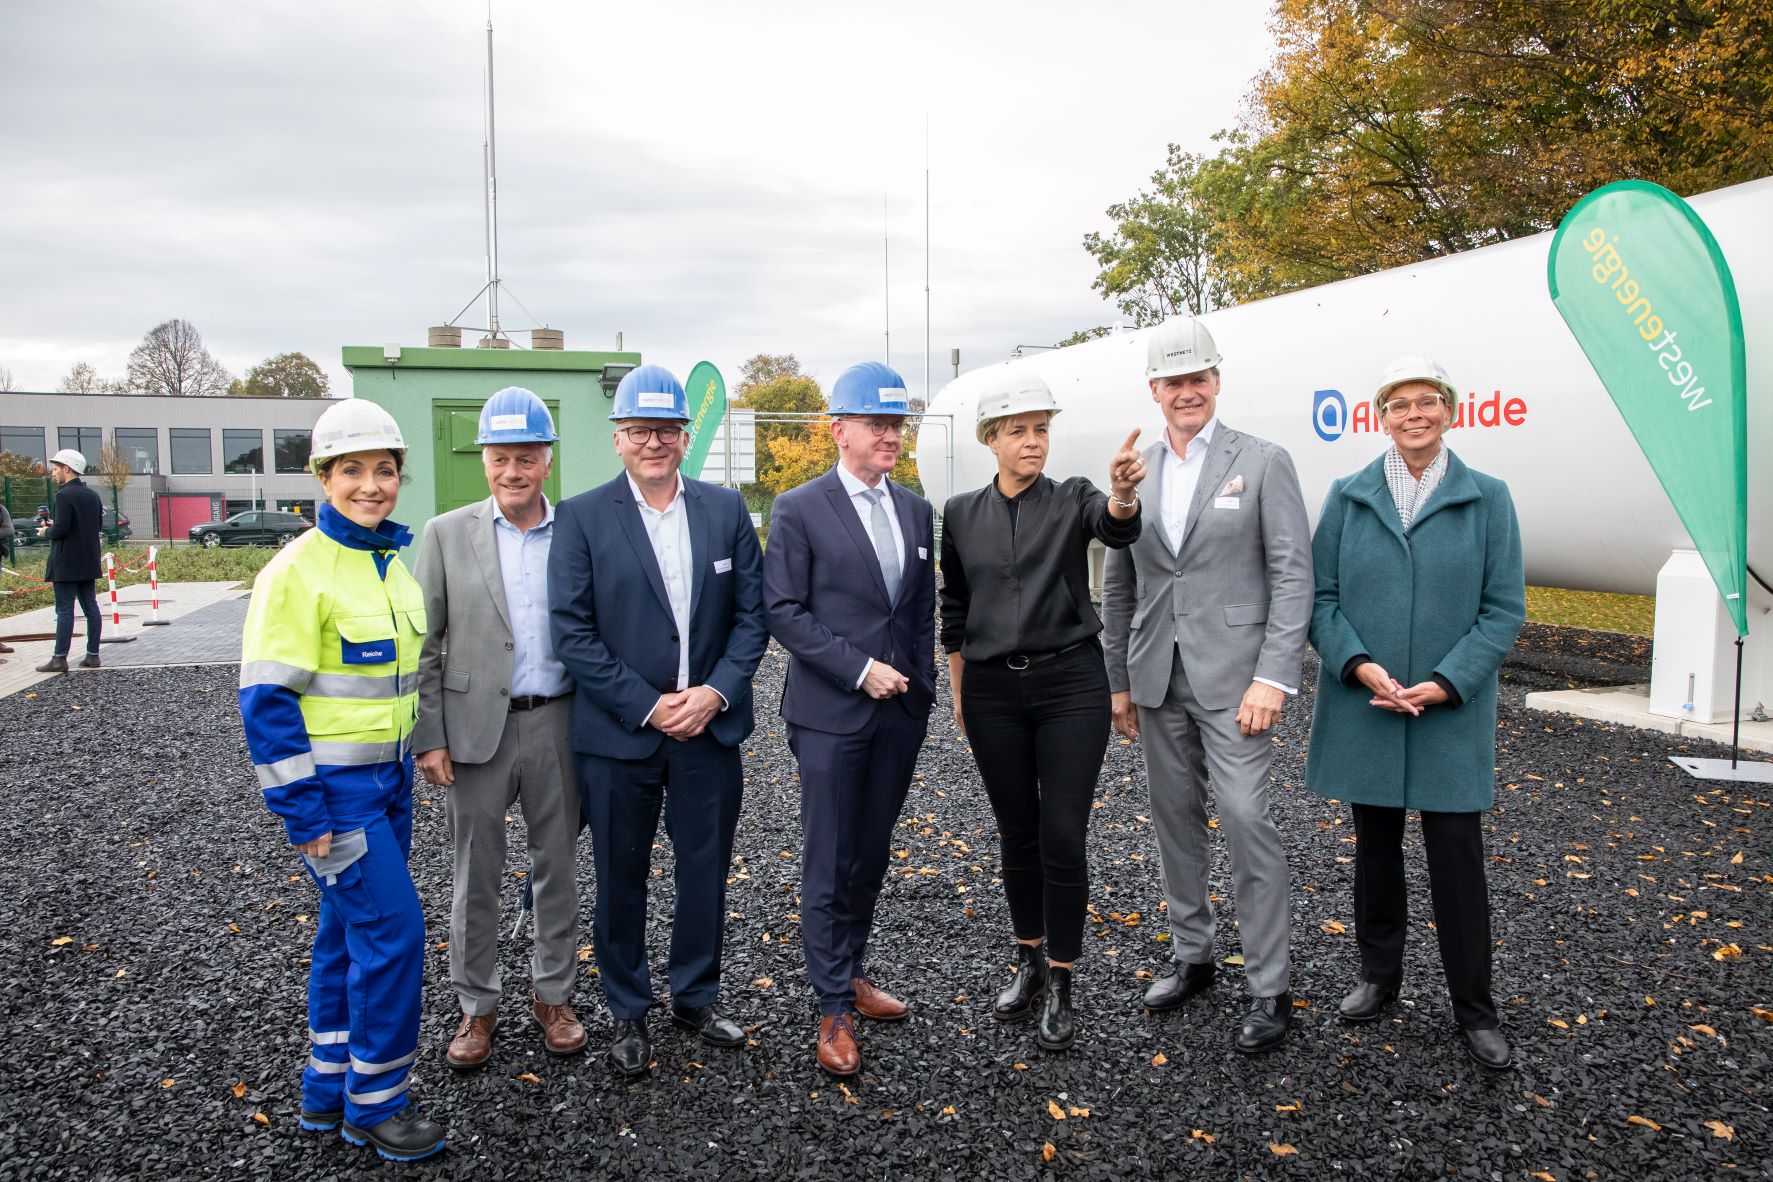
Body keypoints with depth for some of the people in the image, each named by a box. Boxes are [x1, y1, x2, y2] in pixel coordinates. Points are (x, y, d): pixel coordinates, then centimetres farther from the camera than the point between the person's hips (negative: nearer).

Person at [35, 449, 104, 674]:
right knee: (90, 607, 9)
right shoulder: (92, 495, 10)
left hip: (66, 564, -8)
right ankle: (92, 655, 12)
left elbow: (61, 530, -21)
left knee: (64, 610, -4)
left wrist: (46, 531, 1)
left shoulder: (64, 495, -15)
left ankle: (60, 659, -2)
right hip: (88, 562, 8)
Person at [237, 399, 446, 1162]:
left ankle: (330, 1087, 31)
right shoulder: (298, 570, -15)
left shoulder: (392, 562, 8)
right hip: (334, 785, -8)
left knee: (351, 929, 16)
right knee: (393, 929, -7)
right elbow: (267, 698, -16)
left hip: (388, 777, 8)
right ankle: (374, 1103, 11)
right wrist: (303, 813, -17)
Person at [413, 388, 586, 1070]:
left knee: (557, 869, 13)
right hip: (476, 728, -1)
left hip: (557, 726, 1)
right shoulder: (446, 535, -1)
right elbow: (423, 646, 0)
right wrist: (428, 737, -5)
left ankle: (553, 995, 30)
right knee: (475, 878, 10)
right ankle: (477, 1006, 27)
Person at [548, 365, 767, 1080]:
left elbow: (752, 613, 4)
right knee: (621, 880, 11)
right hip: (617, 733, -2)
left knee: (706, 872, 13)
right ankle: (628, 1014, 29)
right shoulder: (581, 518, -5)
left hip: (710, 726, 2)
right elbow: (572, 632, -9)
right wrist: (648, 706, -14)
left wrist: (716, 692, -10)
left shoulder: (726, 511, 4)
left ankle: (696, 998, 33)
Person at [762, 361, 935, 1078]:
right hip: (831, 713, -5)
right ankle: (834, 1010, 13)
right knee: (828, 865, 2)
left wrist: (921, 685, 8)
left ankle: (852, 971, 32)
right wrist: (861, 669, -15)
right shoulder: (798, 510, -7)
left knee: (872, 856, 15)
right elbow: (784, 611, -11)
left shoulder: (916, 510, 10)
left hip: (901, 710, 5)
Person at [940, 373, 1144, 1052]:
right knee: (1016, 835, 12)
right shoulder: (961, 514, 6)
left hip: (1069, 683, -2)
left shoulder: (1072, 500, -2)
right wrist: (957, 691, 11)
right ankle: (1030, 963, 31)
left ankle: (1060, 988, 13)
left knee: (1062, 837, -3)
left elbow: (1115, 528, -25)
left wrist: (1124, 494, -47)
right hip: (992, 691, 3)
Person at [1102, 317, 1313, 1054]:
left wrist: (1273, 677, -17)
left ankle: (1269, 988, 6)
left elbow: (1293, 575, -9)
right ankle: (1192, 957, 29)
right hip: (1157, 680, 5)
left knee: (1245, 819, -7)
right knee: (1176, 820, 13)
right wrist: (1119, 681, 11)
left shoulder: (1263, 463, -3)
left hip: (1232, 676, -5)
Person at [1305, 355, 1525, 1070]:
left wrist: (1445, 684, -13)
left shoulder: (1487, 499, 0)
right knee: (1375, 845, 13)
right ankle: (1379, 975, 30)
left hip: (1451, 715, -1)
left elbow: (1504, 609, -2)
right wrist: (1361, 666, -14)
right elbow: (1320, 595, 1)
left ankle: (1474, 1008, 17)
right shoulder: (1347, 497, 3)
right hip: (1364, 710, 2)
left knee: (1457, 856, 2)